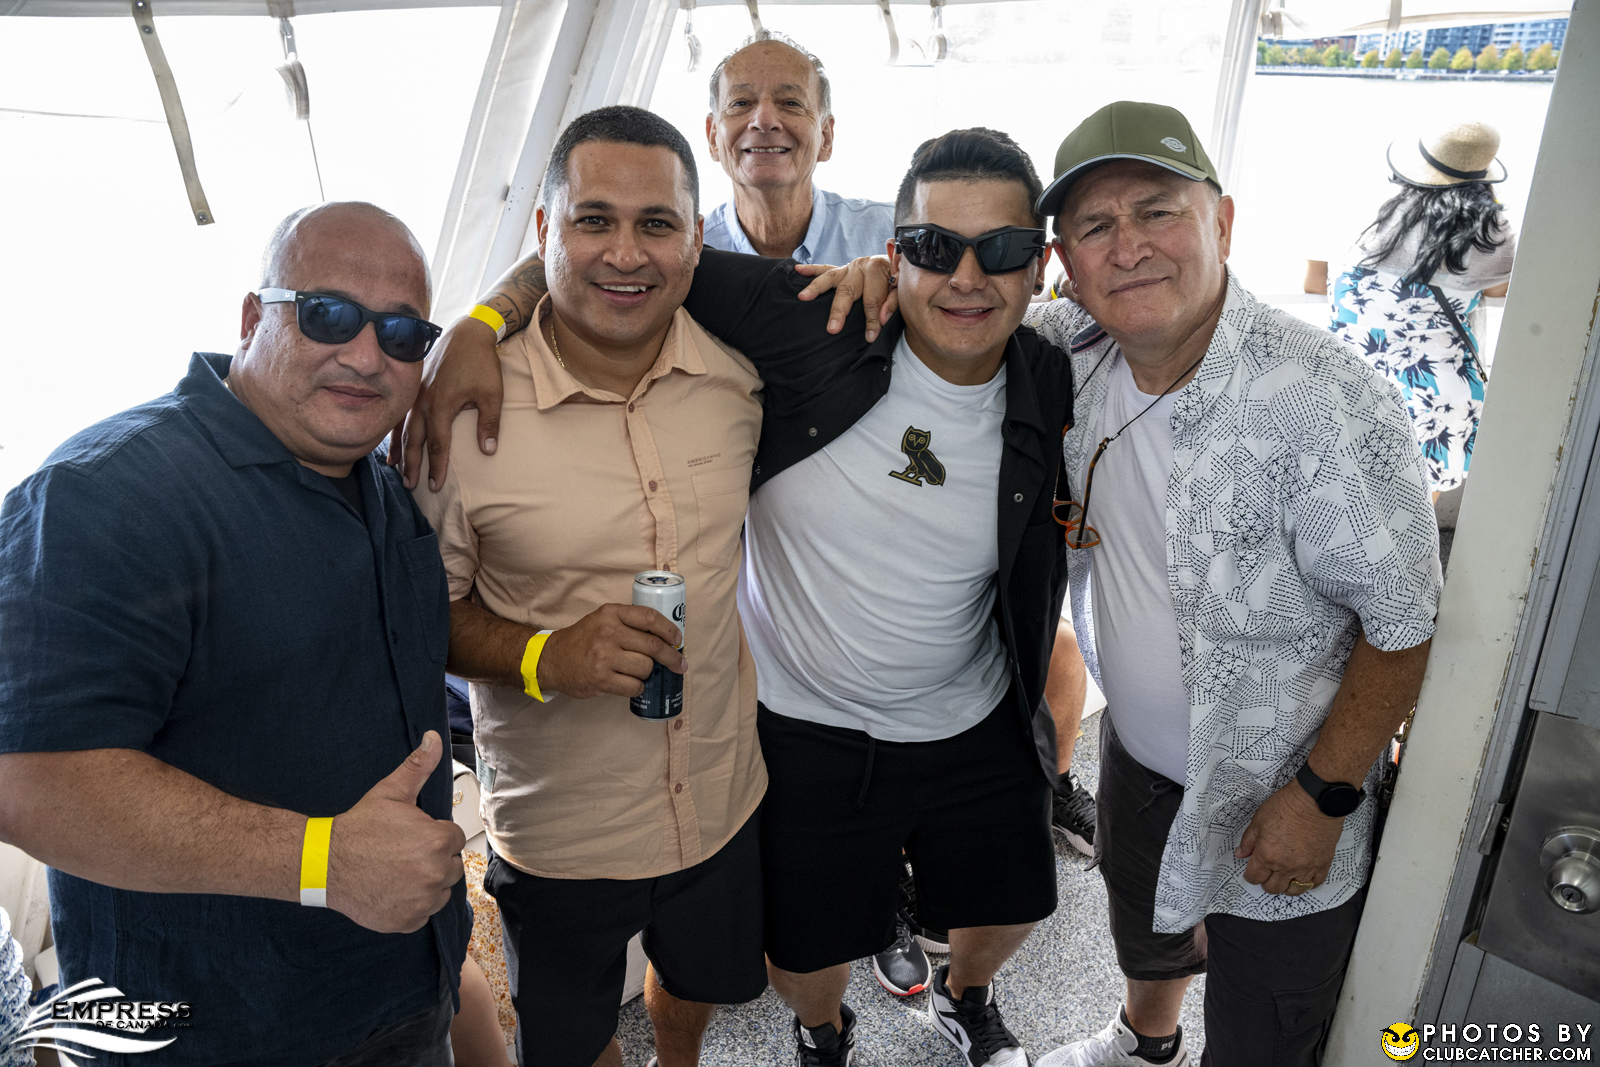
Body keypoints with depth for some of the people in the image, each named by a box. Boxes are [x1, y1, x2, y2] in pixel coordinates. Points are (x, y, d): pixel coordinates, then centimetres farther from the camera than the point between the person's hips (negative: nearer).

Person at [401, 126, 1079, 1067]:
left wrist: (1051, 694, 6)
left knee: (1009, 907, 27)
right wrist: (483, 323, -29)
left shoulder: (1052, 389, -13)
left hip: (979, 731, 3)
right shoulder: (809, 329, -23)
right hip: (806, 732, -2)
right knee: (804, 951, 19)